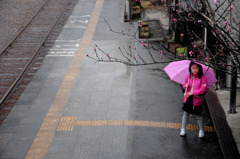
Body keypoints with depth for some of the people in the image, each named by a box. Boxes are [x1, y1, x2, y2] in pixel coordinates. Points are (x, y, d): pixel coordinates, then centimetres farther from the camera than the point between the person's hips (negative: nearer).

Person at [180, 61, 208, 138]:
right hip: (188, 98, 4)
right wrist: (185, 86, -8)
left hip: (197, 99, -4)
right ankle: (183, 129, 21)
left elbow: (203, 89, -16)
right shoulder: (188, 77, 3)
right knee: (186, 113, 9)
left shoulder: (202, 78, -12)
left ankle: (201, 130, 23)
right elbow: (184, 84, 17)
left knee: (198, 115, 5)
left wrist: (193, 93, -20)